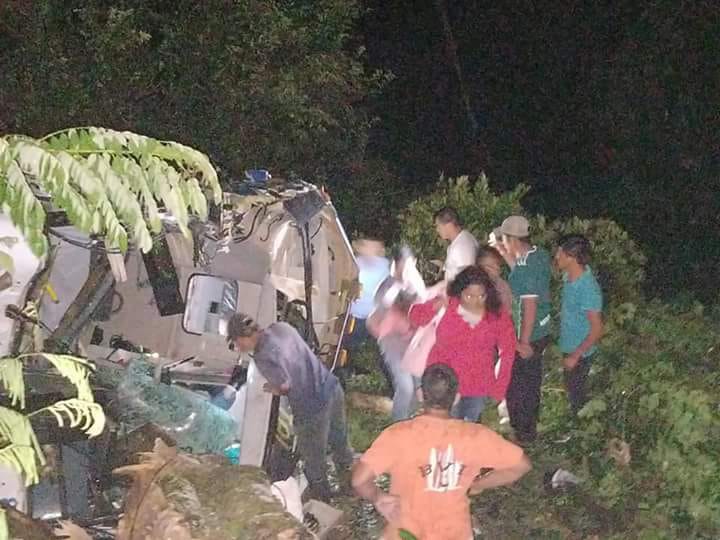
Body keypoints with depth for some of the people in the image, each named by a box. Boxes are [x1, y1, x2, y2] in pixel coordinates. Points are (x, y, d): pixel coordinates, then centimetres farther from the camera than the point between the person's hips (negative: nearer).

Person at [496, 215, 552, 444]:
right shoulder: (540, 255, 1)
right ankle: (529, 428, 40)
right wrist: (507, 255, 14)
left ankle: (522, 434, 19)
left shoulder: (526, 267, -27)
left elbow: (530, 305, -27)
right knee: (531, 382, 24)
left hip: (527, 337, -9)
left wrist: (524, 342, -21)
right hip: (542, 331, 9)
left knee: (517, 387, 7)